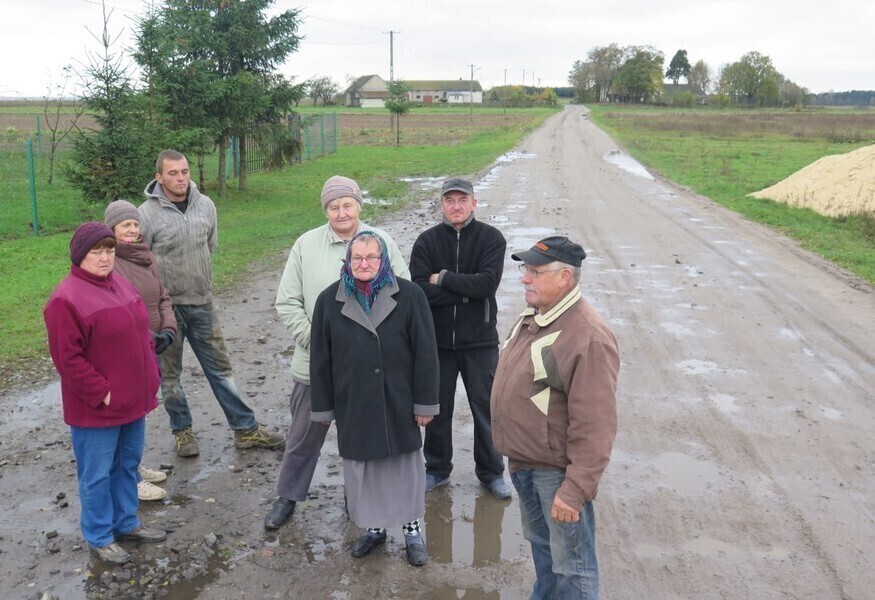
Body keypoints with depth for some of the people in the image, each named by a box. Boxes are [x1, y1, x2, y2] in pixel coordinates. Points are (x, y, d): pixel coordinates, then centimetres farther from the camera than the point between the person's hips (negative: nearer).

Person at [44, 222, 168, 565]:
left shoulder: (119, 285, 8)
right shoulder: (66, 299, -18)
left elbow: (141, 333, 16)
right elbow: (67, 358, -19)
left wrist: (150, 375, 9)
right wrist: (102, 393, -18)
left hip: (133, 399, 8)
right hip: (95, 408, -8)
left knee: (128, 465, 20)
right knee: (97, 474, 8)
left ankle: (126, 523, 37)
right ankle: (99, 538, 24)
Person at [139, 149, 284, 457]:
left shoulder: (206, 205, 0)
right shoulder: (147, 214, -13)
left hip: (202, 303, 4)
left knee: (221, 367, 11)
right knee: (170, 374, 11)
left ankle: (246, 429, 19)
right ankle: (182, 431, 28)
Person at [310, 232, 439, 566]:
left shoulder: (409, 296, -9)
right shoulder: (329, 300, -3)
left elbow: (425, 352, -7)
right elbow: (320, 358, 1)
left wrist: (425, 402, -7)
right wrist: (323, 406, 3)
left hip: (399, 402, -1)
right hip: (353, 404, 2)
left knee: (406, 466, 12)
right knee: (361, 468, 13)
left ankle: (412, 530, 30)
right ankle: (373, 527, 34)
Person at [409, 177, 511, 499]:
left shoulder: (491, 238, -6)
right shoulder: (427, 241, -2)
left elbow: (488, 283, -20)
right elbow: (419, 289, -14)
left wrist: (443, 279, -15)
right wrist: (466, 290, -18)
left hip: (480, 340, -1)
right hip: (437, 340, 2)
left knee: (486, 408, 11)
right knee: (437, 409, 15)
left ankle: (491, 472, 29)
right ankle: (437, 469, 34)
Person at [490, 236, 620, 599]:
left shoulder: (588, 338, -25)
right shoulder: (531, 317, 3)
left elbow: (595, 427, -26)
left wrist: (576, 490, -25)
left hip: (558, 470, -8)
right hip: (523, 462, 9)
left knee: (571, 563, 7)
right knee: (540, 543, 27)